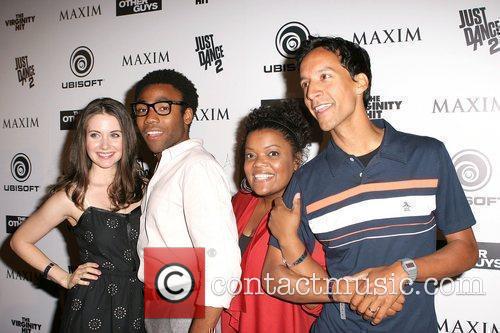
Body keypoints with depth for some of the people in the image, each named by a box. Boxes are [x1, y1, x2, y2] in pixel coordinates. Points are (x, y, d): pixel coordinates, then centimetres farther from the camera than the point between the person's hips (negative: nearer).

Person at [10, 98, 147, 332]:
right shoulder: (71, 196, -13)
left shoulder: (141, 187, -2)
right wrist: (65, 279, -4)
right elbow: (20, 241, -2)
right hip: (92, 305, -3)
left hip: (139, 303, 4)